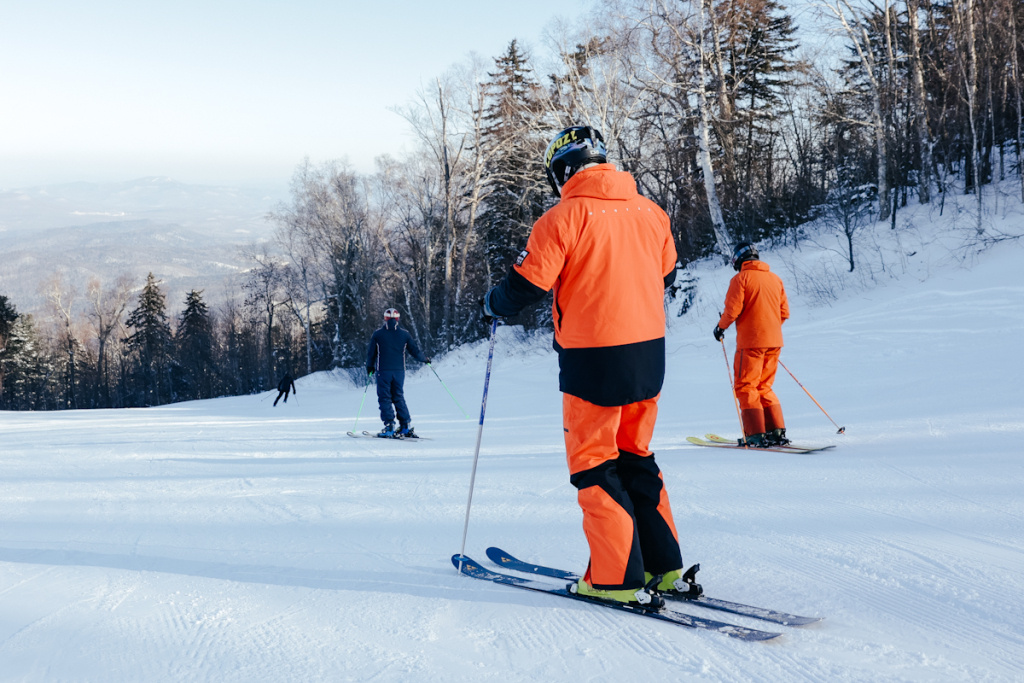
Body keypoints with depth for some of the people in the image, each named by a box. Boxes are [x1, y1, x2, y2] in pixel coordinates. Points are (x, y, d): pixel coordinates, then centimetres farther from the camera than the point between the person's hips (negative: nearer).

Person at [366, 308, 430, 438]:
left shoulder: (377, 335, -1)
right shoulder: (404, 334, 3)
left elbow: (371, 353, 5)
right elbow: (415, 351, 8)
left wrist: (369, 367, 22)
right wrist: (425, 359, 27)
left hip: (383, 371, -3)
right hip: (399, 371, 3)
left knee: (385, 398, 2)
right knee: (399, 398, 12)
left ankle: (389, 427, -7)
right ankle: (406, 426, 7)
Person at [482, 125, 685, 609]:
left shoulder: (564, 217, -12)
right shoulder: (649, 211, 6)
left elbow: (526, 285, -11)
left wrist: (493, 305, 10)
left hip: (593, 359, -6)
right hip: (650, 352, 6)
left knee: (594, 465, 5)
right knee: (636, 459, 18)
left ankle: (618, 579, 4)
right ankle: (663, 567, 18)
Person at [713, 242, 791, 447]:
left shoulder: (741, 278, -6)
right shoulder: (775, 278, 12)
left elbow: (732, 309, -13)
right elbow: (784, 312, 13)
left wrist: (721, 327, 5)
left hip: (751, 340, -6)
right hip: (774, 342, 7)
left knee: (745, 386, 0)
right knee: (764, 387, 15)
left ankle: (756, 435, -7)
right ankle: (777, 432, 9)